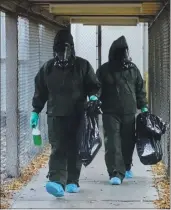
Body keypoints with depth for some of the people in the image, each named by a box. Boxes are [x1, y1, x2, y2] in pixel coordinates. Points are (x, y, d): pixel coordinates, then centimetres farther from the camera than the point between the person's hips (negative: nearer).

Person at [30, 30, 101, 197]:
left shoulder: (82, 66, 3)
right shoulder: (48, 68, 9)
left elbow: (94, 86, 7)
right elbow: (40, 91, 15)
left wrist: (93, 96, -14)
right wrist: (35, 111, 11)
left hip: (77, 115, 0)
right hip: (55, 115, 0)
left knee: (75, 150, 7)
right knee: (57, 149, -11)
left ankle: (72, 182, 17)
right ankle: (57, 182, -23)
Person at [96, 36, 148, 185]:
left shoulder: (132, 68, 9)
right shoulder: (104, 70, 1)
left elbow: (140, 89, 15)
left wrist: (143, 106, 11)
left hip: (129, 113, 3)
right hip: (111, 113, -3)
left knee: (128, 142, 11)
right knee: (113, 143, -11)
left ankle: (126, 167, 32)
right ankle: (116, 173, -14)